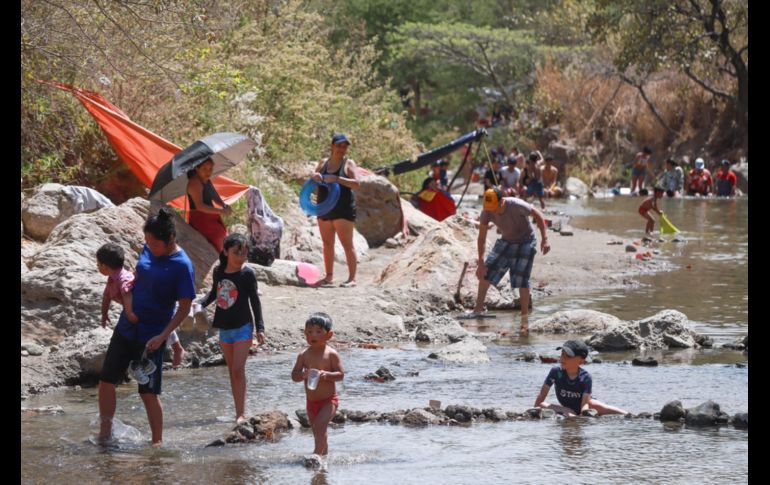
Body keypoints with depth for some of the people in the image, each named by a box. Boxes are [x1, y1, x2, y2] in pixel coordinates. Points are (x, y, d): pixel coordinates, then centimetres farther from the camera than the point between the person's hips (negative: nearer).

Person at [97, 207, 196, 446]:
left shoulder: (182, 265, -17)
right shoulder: (148, 250, 2)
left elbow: (185, 307, -16)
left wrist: (162, 336, -22)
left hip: (151, 336, -7)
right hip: (126, 326, 7)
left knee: (149, 392, 0)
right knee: (106, 381, 6)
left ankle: (157, 442, 12)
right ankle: (105, 432, 18)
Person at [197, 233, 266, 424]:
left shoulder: (247, 274, -11)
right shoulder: (219, 272, 1)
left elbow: (255, 300, -7)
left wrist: (260, 328, -8)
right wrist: (200, 304, 1)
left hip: (242, 327, -6)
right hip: (224, 328, 6)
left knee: (238, 370, -12)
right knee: (232, 371, 9)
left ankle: (241, 413, -11)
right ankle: (239, 412, 14)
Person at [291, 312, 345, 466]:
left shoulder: (331, 354, -11)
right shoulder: (304, 355, -1)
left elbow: (341, 374, -12)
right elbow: (294, 375, -3)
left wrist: (327, 375, -30)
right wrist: (303, 374, -25)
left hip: (329, 400, -5)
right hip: (311, 402, 5)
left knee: (319, 425, -23)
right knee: (317, 430, 16)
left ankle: (317, 453, -22)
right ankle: (324, 451, 35)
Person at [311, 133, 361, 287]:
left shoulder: (348, 164, -2)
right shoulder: (323, 163, 12)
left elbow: (356, 184, -13)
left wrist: (337, 179, -24)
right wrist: (315, 177, -12)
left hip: (343, 210, -6)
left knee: (347, 244, -8)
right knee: (327, 243, 10)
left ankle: (352, 278, -8)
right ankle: (328, 276, 17)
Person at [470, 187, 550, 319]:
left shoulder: (517, 205, -33)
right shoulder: (486, 212, -20)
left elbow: (537, 215, -19)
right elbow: (481, 238, -15)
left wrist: (544, 239, -24)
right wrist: (481, 263, -22)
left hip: (525, 243, -5)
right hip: (506, 242, 5)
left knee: (521, 279, -13)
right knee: (486, 271, -1)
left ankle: (524, 314, -4)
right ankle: (478, 309, 10)